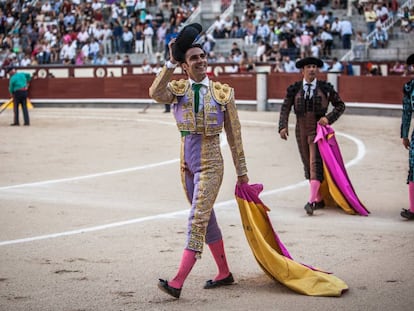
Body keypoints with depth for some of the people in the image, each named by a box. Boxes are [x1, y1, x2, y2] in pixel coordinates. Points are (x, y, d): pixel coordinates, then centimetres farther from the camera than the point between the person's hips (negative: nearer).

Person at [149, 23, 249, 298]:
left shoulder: (222, 92, -3)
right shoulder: (178, 89, 3)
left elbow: (234, 135, 1)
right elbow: (156, 94, -22)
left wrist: (242, 172, 3)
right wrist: (171, 62, -26)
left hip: (210, 163, -4)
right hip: (187, 162, 5)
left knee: (198, 218, -12)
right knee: (206, 217, 14)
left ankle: (178, 283, -18)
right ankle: (224, 273, 29)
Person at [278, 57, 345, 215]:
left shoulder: (325, 88, 1)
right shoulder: (294, 89, 4)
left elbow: (340, 105, 7)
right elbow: (285, 108, 1)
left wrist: (328, 117, -8)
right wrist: (283, 126, -12)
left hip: (318, 129, -3)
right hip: (301, 130, 3)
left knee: (315, 163, -13)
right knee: (308, 164, 9)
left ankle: (311, 201, -19)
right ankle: (319, 199, 21)